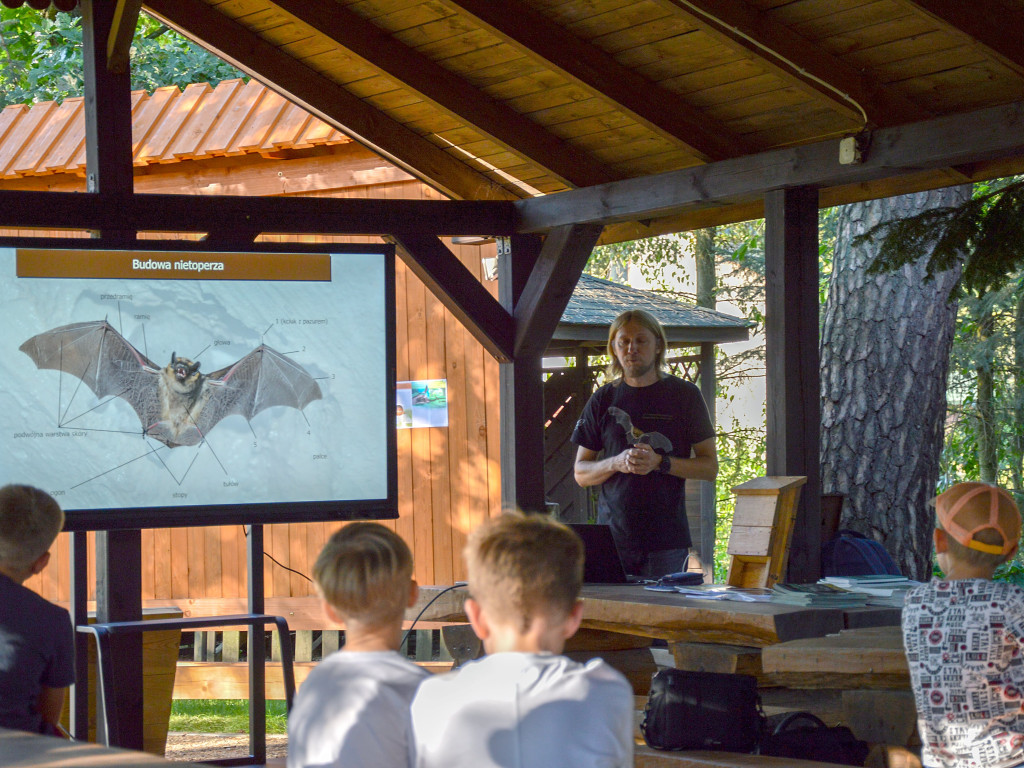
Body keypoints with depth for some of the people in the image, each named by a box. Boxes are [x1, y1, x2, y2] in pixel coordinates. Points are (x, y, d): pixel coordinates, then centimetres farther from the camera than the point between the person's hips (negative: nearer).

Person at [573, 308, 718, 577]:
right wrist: (616, 463, -10)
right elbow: (580, 474, 11)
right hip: (612, 535, 1)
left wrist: (660, 462, -13)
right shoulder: (603, 400, 10)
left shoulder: (684, 395, 5)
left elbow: (710, 467, 4)